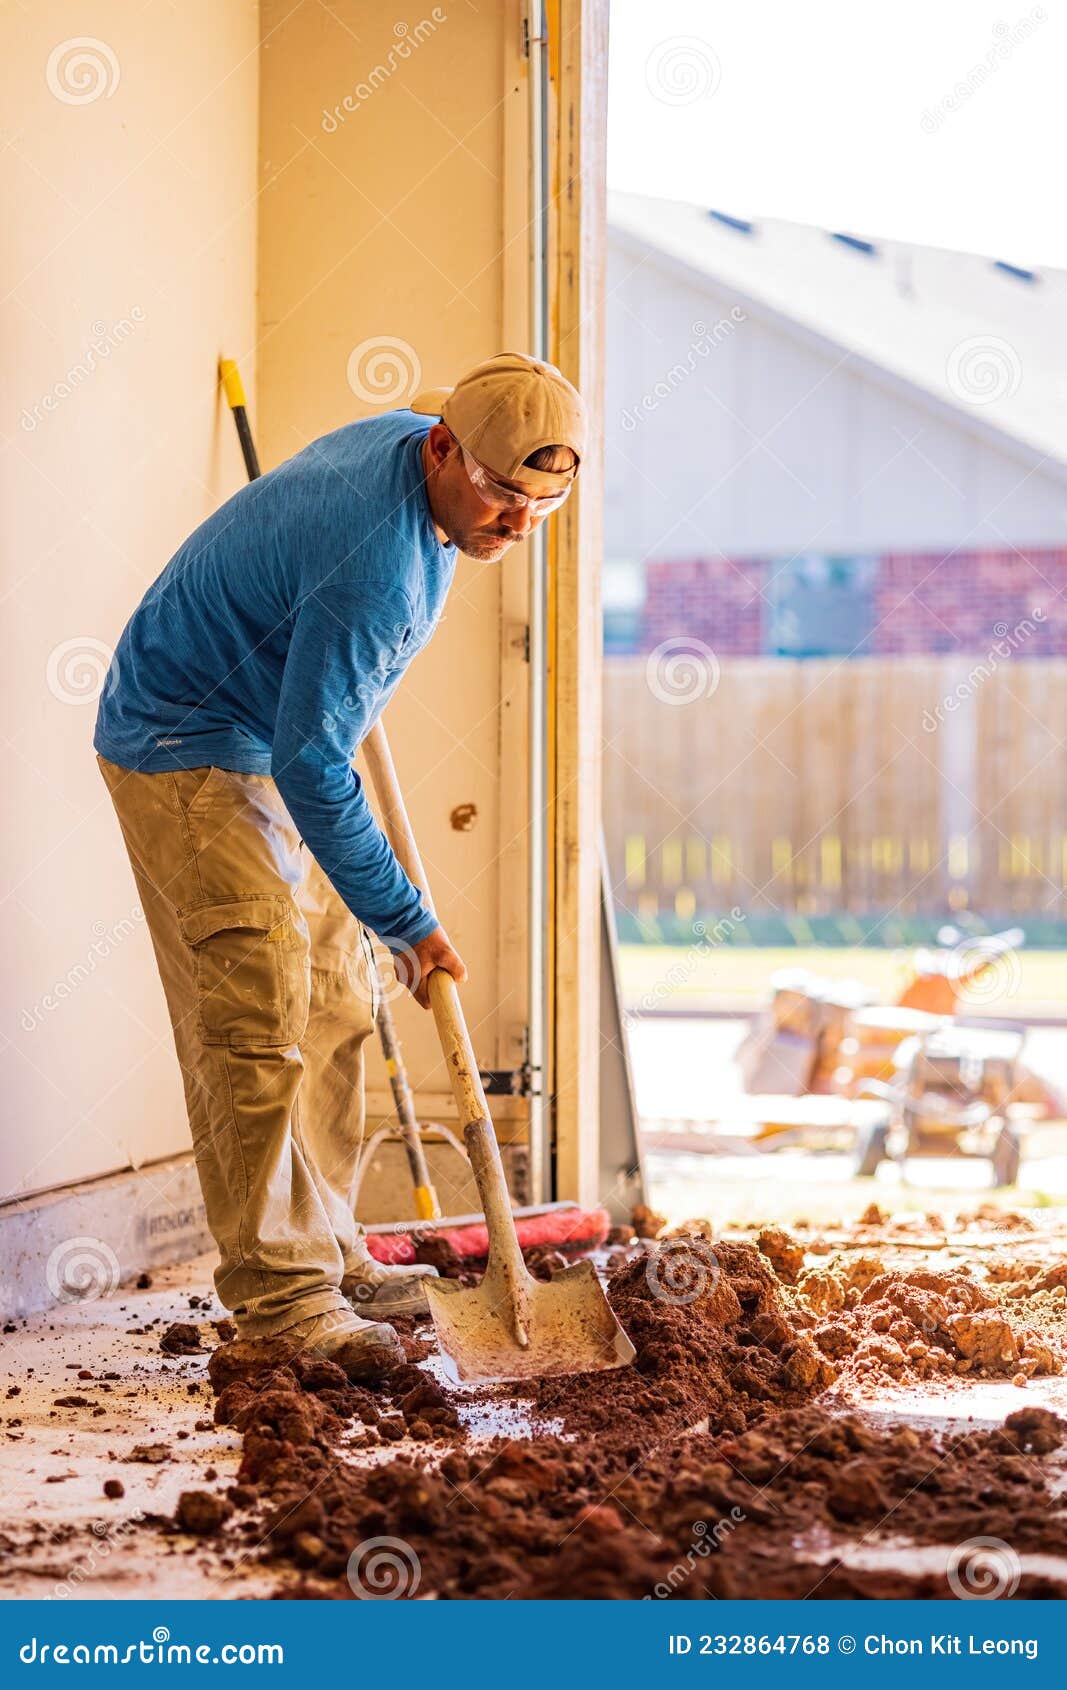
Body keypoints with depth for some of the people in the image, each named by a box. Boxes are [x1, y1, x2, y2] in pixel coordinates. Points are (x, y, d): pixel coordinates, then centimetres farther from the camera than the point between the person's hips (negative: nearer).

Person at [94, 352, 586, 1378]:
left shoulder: (407, 438, -4)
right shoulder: (375, 567, -32)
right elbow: (311, 766, -28)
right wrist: (406, 920, -21)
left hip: (268, 745, 10)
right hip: (187, 753, -10)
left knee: (335, 1011, 11)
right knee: (257, 1018, -14)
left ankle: (324, 1253, 18)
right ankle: (277, 1294, -10)